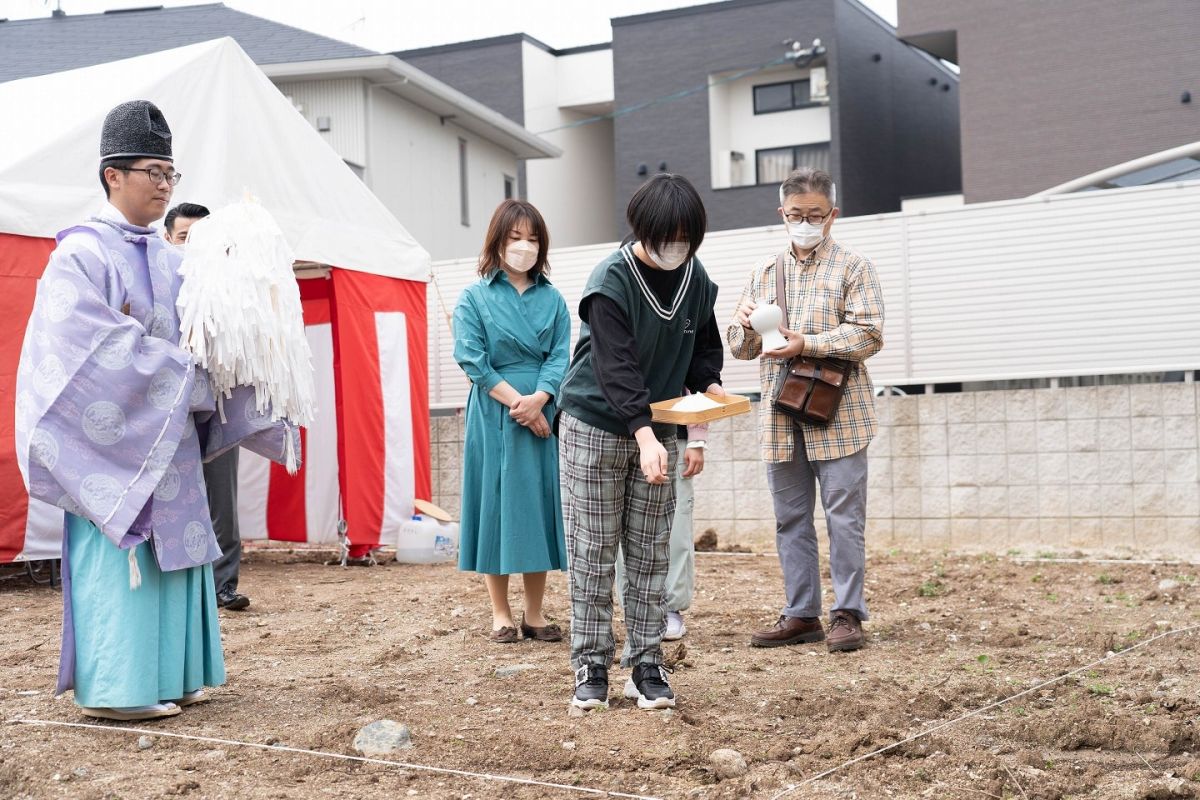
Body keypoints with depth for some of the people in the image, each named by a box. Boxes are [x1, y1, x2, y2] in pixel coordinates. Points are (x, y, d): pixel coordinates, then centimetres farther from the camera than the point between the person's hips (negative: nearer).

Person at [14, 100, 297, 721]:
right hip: (114, 435, -7)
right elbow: (94, 348, -18)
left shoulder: (168, 260, 13)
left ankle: (165, 675, 16)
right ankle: (112, 688, 1)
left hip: (169, 441, 7)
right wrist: (185, 383, -18)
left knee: (171, 550, 8)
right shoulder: (81, 254, -9)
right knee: (118, 557, -6)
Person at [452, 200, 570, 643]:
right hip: (493, 418, -3)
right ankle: (501, 614, 9)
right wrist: (517, 402, -14)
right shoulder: (474, 298, 3)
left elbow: (560, 356, 2)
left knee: (539, 504, 5)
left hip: (543, 415, 3)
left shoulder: (552, 299, 10)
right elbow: (472, 360, -6)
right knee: (496, 504, 0)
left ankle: (534, 613, 14)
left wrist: (539, 399, -16)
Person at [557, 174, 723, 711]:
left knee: (651, 554, 6)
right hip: (596, 428, -5)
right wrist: (643, 435, -41)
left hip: (657, 429, 5)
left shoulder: (696, 279, -2)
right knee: (592, 554, 0)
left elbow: (704, 344, 12)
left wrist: (709, 385, -11)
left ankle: (646, 666, 12)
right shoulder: (611, 281, -20)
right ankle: (591, 668, 7)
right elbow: (616, 365, -29)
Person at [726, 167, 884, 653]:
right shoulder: (765, 272, 15)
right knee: (790, 519, 9)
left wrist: (808, 344, -20)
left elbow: (869, 334, -10)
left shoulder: (853, 267, 1)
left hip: (838, 415, -5)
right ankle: (801, 614, 17)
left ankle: (846, 613, 6)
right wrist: (747, 326, -9)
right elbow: (740, 347, 15)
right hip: (780, 417, 5)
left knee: (844, 516, -2)